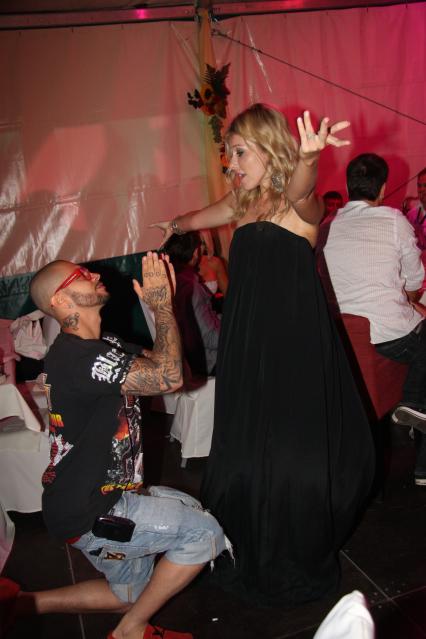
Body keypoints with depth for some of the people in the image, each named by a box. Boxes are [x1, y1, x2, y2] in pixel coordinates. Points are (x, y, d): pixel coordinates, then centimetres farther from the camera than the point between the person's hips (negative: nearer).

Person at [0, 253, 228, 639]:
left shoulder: (104, 346, 7)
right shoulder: (74, 355, -25)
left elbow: (158, 361, 4)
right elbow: (168, 377, -31)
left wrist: (165, 303, -4)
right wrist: (162, 304, -20)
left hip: (105, 495, 10)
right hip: (87, 515, -10)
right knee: (204, 532, -13)